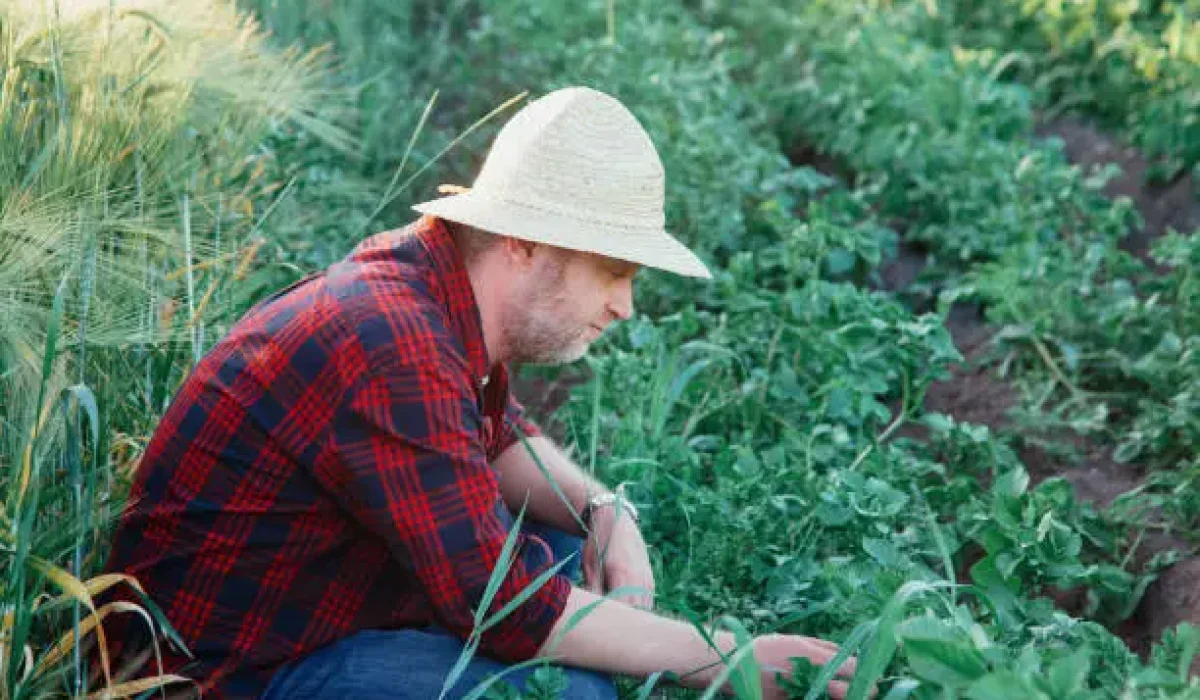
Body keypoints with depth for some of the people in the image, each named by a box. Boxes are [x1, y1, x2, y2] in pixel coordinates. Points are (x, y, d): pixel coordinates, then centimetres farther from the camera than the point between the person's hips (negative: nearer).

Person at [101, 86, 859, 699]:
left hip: (333, 602, 10)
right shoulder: (395, 348, -30)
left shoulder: (434, 286, -1)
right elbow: (504, 607, -29)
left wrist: (607, 510, -4)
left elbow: (503, 437, 16)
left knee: (585, 551, 7)